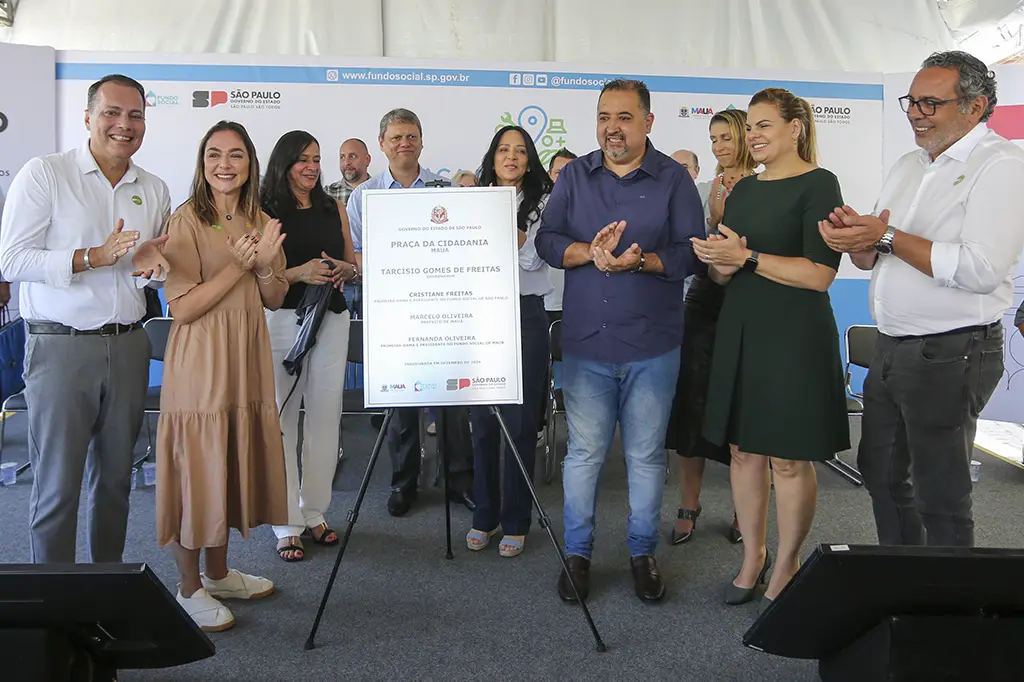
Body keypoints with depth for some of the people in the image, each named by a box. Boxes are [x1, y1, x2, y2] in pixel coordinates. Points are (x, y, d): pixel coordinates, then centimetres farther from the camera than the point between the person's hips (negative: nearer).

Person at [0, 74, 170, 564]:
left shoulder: (155, 190, 12)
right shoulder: (44, 174, -4)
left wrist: (152, 265, -4)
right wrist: (94, 257, -18)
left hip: (128, 345, 5)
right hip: (61, 345, -5)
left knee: (116, 477, 13)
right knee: (56, 483, 0)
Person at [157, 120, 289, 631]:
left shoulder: (261, 223, 10)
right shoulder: (185, 222, -9)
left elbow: (274, 300, 10)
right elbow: (183, 306, -16)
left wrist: (265, 264, -9)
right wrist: (237, 266, -19)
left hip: (248, 358, 7)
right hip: (200, 363, -6)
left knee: (237, 460, 13)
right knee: (197, 466, 0)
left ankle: (218, 573, 30)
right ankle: (189, 588, 15)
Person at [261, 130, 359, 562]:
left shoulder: (334, 208, 15)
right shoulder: (264, 211, 2)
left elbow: (353, 263, 19)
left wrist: (344, 271, -3)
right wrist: (299, 273, -17)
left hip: (332, 319, 4)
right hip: (282, 318, -4)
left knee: (325, 415, 4)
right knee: (281, 417, -4)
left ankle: (315, 513, 17)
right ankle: (287, 523, 5)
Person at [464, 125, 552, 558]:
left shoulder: (542, 202, 5)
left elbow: (533, 257, -8)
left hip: (524, 315, -2)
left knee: (520, 420, 0)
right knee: (482, 417, 7)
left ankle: (515, 522, 12)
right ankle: (484, 514, 21)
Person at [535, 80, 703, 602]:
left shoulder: (674, 179, 2)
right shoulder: (574, 176, 9)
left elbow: (691, 253, -5)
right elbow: (547, 241, 3)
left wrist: (640, 260, -21)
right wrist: (589, 252, -16)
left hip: (652, 346, -1)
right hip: (584, 342, 1)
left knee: (646, 456, 10)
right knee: (583, 453, 6)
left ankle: (643, 553, 26)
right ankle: (577, 553, 21)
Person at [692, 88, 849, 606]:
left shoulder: (818, 185, -6)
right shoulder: (742, 190, 14)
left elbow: (819, 274, -16)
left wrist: (747, 257, -18)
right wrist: (722, 262, -6)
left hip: (795, 335, -6)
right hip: (740, 330, 6)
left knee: (789, 459, 2)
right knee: (743, 450, 11)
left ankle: (787, 564, 18)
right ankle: (752, 554, 26)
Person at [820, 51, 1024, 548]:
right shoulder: (909, 166, 14)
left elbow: (982, 269, -24)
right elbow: (874, 259, 18)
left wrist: (888, 236, -19)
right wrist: (856, 240, -6)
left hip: (951, 354, -8)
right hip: (892, 348, 9)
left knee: (940, 497, 2)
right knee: (880, 473, 18)